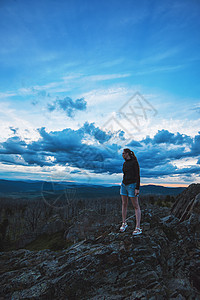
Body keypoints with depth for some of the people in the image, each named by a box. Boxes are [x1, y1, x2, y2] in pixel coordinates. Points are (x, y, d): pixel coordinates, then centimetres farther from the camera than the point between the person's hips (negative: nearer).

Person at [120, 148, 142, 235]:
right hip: (124, 185, 7)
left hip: (132, 185, -7)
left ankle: (138, 228, 2)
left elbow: (138, 175, -14)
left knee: (136, 206, -3)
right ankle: (124, 223, 24)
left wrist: (137, 188, -20)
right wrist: (122, 187, 21)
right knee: (124, 204, 10)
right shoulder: (125, 163, 12)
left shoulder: (134, 162, -11)